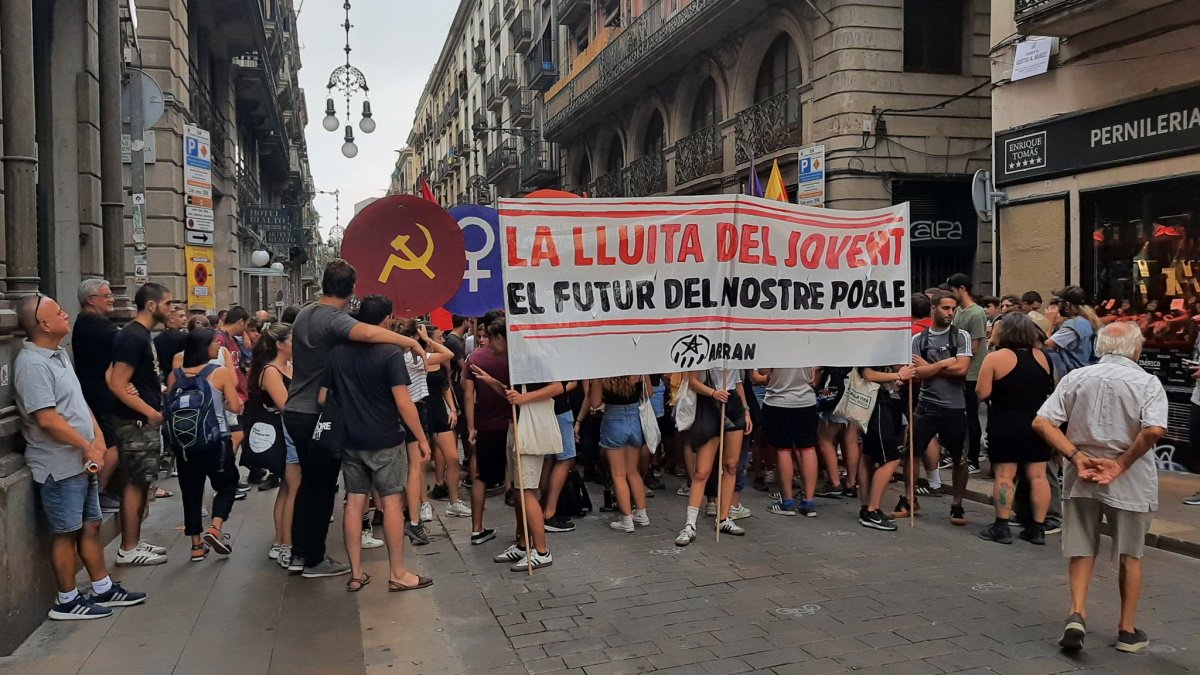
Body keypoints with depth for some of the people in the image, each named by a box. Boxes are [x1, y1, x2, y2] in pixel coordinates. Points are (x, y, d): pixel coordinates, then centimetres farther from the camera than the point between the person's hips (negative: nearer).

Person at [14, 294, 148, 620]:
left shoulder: (59, 354, 11)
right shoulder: (32, 365, -20)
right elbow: (47, 419, -25)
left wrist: (98, 438, 3)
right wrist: (87, 447, -17)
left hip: (82, 461, 9)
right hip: (60, 466, -9)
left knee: (91, 525, 16)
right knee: (66, 532, 3)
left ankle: (104, 589, 27)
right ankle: (67, 601, 17)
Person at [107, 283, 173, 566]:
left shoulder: (142, 334, 13)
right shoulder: (133, 337, -18)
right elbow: (117, 384, -23)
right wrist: (150, 412, -21)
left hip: (145, 421, 10)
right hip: (136, 422, -10)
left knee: (141, 483, 14)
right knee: (135, 484, -3)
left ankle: (134, 542, 23)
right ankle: (128, 549, 6)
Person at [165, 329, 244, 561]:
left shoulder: (175, 376, 2)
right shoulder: (221, 372, -8)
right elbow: (235, 407, -10)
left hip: (184, 442, 4)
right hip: (215, 440, -3)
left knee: (191, 491, 12)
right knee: (227, 484, 15)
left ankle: (197, 545, 15)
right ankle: (215, 528, -6)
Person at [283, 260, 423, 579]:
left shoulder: (304, 314, 8)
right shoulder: (335, 319, -19)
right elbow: (367, 333, -40)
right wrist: (411, 342, -30)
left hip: (295, 412, 8)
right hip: (319, 416, -8)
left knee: (308, 483, 19)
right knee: (323, 488, 4)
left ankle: (299, 552, 26)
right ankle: (314, 560, 13)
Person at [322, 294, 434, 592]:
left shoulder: (336, 352, 2)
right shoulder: (390, 353, -14)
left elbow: (322, 398, 5)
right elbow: (403, 402, -17)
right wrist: (422, 438, -10)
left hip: (349, 439, 5)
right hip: (385, 440, -5)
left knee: (354, 502, 9)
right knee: (391, 501, 3)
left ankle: (356, 574, 15)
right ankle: (398, 574, 8)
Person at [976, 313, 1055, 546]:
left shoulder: (995, 358, -10)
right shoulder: (1041, 357, 5)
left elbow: (982, 393, -11)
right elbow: (1052, 388, 18)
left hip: (1005, 425, -4)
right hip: (1038, 423, 4)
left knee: (1004, 475, 0)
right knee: (1038, 476, 7)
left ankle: (1001, 527, 1)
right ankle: (1038, 529, 12)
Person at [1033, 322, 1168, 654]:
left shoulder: (1076, 378, 0)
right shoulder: (1147, 382, -8)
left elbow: (1041, 422, -8)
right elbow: (1154, 430, -24)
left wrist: (1077, 457, -9)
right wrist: (1121, 464, -14)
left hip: (1080, 477, 2)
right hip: (1130, 481, -2)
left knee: (1081, 550, 14)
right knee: (1130, 554, 15)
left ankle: (1077, 613, -2)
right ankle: (1127, 630, 23)